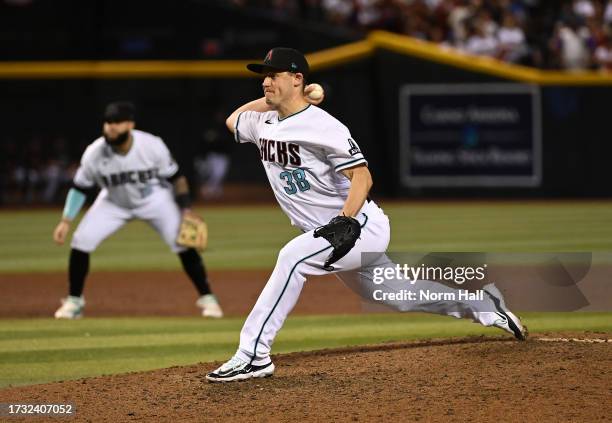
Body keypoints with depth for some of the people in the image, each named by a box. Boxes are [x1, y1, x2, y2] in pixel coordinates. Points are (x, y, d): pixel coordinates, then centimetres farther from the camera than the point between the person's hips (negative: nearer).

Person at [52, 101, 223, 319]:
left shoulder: (152, 146, -29)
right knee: (81, 240, -13)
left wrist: (186, 211, -20)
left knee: (182, 242, -13)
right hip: (114, 203, 1)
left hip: (153, 199, -1)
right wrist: (65, 221, -16)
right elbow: (79, 187, -12)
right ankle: (74, 301, 4)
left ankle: (207, 298, 3)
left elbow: (176, 177, -15)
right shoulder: (94, 153, -26)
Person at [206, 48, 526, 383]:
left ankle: (253, 354, -32)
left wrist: (344, 223, -35)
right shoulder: (263, 123, 7)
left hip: (361, 226, -9)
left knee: (293, 257, -30)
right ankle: (481, 304, 35)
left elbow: (362, 176, -22)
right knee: (398, 297, 18)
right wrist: (273, 99, 12)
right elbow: (233, 119, 28)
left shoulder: (322, 125, -18)